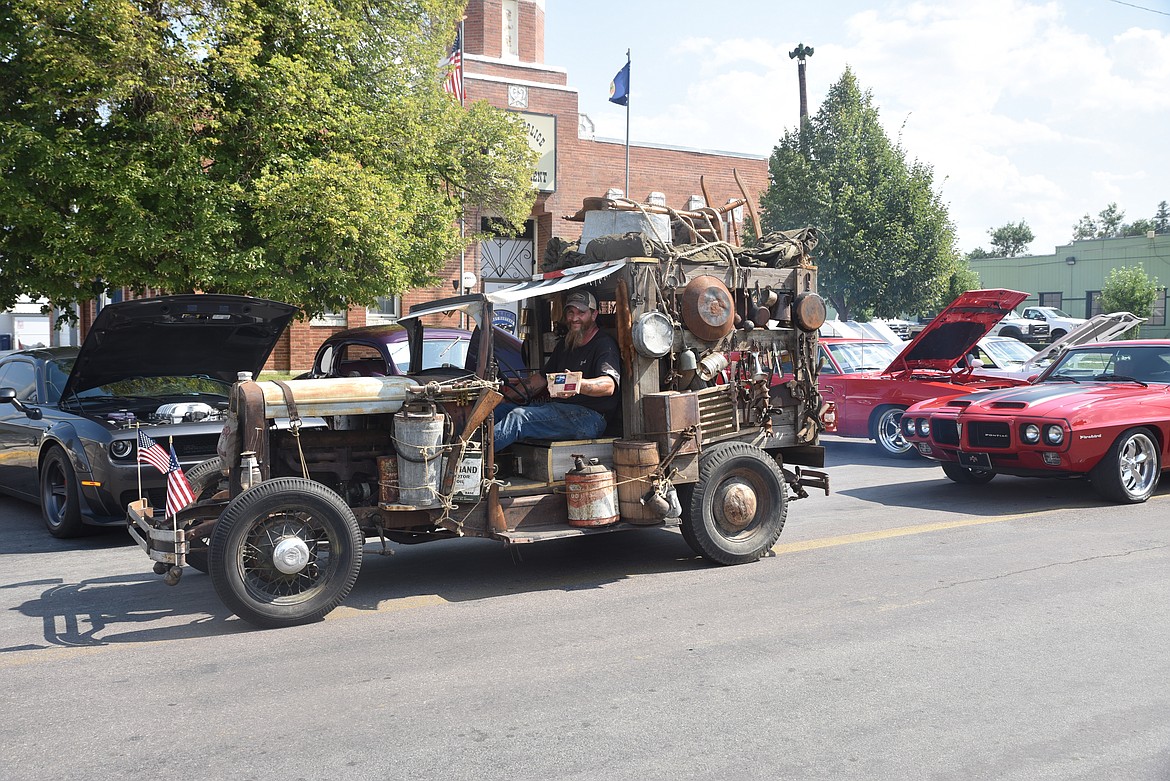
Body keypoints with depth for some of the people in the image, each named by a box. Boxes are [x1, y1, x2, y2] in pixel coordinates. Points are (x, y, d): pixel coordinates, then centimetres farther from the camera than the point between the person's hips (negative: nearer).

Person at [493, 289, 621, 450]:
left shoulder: (604, 345, -5)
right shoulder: (565, 344, 23)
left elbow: (609, 385, -23)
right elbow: (542, 377, 28)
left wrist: (578, 385, -44)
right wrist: (506, 396, 16)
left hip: (590, 416, -9)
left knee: (518, 417, -27)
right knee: (499, 408, -2)